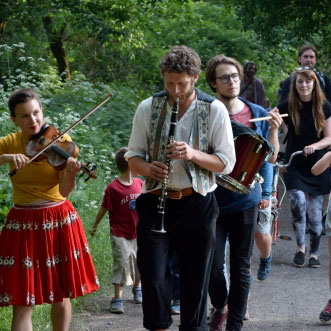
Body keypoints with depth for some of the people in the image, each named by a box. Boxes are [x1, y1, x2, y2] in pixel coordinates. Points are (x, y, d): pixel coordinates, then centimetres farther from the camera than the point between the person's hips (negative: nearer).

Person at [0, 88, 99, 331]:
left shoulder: (59, 141, -5)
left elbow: (64, 191, -15)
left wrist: (71, 173, -35)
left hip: (58, 222, -1)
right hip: (23, 226, 1)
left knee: (60, 297, 6)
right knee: (22, 303, -4)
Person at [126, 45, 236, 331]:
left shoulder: (215, 110, -3)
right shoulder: (148, 108, 2)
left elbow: (226, 163, -3)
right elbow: (133, 155, 7)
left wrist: (193, 154, -21)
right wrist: (147, 168, -16)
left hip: (197, 204, -1)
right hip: (154, 202, 1)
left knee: (196, 278, 6)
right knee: (153, 276, -3)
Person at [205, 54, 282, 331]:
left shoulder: (258, 114, 3)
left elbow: (271, 157, 7)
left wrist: (274, 130, -9)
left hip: (246, 200, 2)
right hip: (213, 201, -2)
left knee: (241, 266, 8)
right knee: (213, 266, -4)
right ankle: (219, 306, 26)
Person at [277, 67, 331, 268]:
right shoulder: (287, 107, -4)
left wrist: (314, 146, -21)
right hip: (295, 165, -1)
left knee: (315, 210, 4)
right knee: (298, 202, -19)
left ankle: (314, 253, 20)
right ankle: (301, 247, 2)